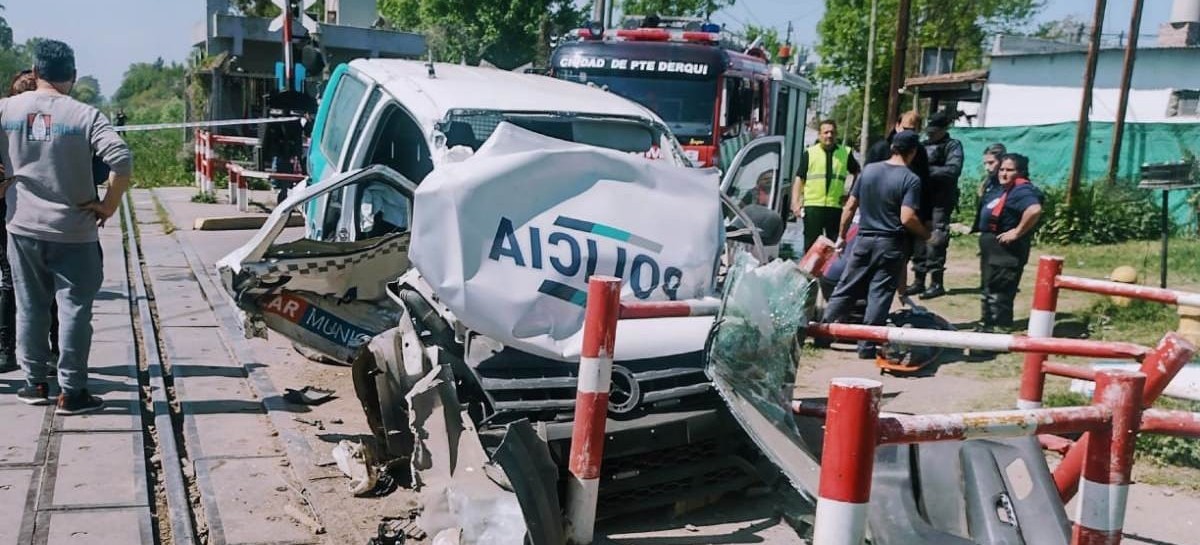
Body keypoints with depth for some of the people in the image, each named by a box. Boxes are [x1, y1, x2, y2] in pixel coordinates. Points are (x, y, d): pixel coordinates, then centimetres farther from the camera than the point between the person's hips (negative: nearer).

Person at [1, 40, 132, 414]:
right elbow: (121, 159, -21)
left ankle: (35, 383, 25)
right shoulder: (84, 115, -10)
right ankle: (71, 393, 6)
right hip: (74, 232, -3)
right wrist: (110, 204, -10)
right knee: (74, 310, 3)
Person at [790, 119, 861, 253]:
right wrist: (795, 203, -6)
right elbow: (799, 179, 4)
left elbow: (857, 174, 23)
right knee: (811, 246, 3)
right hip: (812, 206, -1)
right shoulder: (809, 153, 7)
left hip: (836, 206, 1)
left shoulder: (846, 153, 10)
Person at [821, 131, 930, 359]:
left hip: (864, 240, 4)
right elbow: (907, 218, -19)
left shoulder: (869, 169, 4)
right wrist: (925, 234, -1)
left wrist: (841, 235, 15)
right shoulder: (911, 179, -10)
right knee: (879, 296, 3)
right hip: (890, 245, -4)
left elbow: (850, 206, 6)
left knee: (845, 289, 12)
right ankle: (867, 346, 5)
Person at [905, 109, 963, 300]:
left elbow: (953, 170, -15)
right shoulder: (924, 146, 15)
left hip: (941, 201, -6)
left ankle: (937, 283, -3)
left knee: (935, 242, -9)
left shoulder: (953, 146, -2)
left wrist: (927, 170, -17)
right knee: (918, 240, 7)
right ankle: (919, 281, 14)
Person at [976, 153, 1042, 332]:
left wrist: (1017, 232, -29)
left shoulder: (1022, 190, -18)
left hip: (1006, 250, -11)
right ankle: (987, 324, 34)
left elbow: (1034, 209, -36)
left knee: (999, 293, -8)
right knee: (989, 290, 21)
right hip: (992, 248, 11)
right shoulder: (1000, 188, 12)